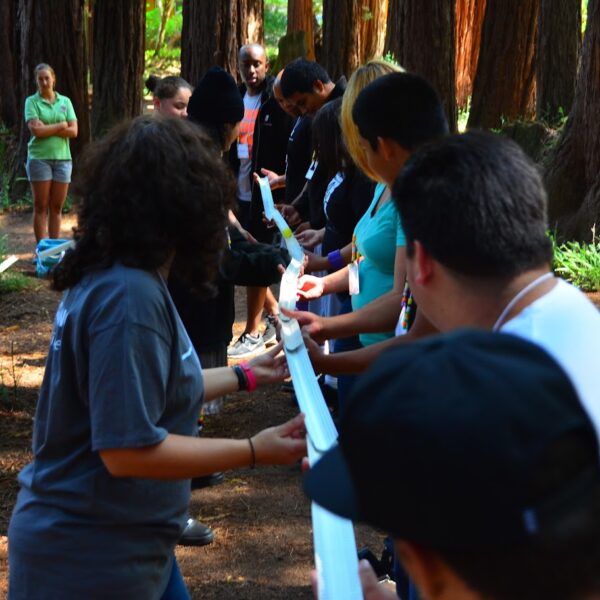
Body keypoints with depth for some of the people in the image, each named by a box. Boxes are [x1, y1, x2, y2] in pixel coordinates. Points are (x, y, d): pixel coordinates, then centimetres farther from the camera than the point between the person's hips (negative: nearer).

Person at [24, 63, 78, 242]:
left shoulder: (65, 101, 10)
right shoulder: (32, 101, 1)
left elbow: (73, 131, -1)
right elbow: (36, 130, -12)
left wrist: (47, 128, -8)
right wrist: (61, 125, -5)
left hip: (62, 158, 3)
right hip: (39, 158, -3)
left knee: (57, 207, 5)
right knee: (41, 207, -1)